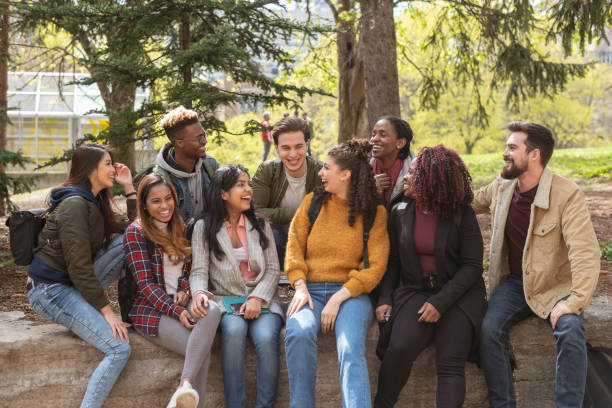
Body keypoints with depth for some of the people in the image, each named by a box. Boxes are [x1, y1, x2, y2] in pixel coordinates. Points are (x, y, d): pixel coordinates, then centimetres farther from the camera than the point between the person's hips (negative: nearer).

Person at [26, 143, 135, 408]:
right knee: (120, 349, -21)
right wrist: (106, 310, -22)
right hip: (51, 291, -9)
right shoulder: (74, 204, -17)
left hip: (74, 284, 9)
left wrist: (128, 188, 10)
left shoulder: (95, 202, 11)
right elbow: (79, 266, -22)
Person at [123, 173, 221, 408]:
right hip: (151, 311, -5)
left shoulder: (180, 230, 17)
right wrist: (176, 311, -21)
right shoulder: (136, 233, -1)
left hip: (181, 305, 5)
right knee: (202, 353, -30)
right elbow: (145, 284, -8)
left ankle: (185, 387, -41)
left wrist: (184, 289, -3)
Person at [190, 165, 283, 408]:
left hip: (261, 299, 1)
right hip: (225, 301, -1)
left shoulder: (260, 224, 12)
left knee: (266, 336, -30)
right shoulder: (204, 228, 7)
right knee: (234, 330, -34)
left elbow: (273, 269, 6)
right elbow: (199, 271, 0)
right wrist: (199, 292, -24)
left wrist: (258, 298, -11)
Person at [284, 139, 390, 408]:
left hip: (351, 293, -2)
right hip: (311, 290, 2)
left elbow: (376, 266, -1)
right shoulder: (313, 201, 15)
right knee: (298, 333, -32)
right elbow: (294, 246, 11)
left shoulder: (374, 213, 6)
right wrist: (300, 287, -7)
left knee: (351, 348, -32)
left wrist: (339, 297, -13)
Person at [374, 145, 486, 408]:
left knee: (450, 362, -22)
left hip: (457, 294, -1)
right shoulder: (400, 212, 8)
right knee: (400, 347, -26)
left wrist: (440, 303, -16)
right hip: (414, 291, 2)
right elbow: (392, 261, 14)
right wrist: (385, 300, -1)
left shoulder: (462, 214, -2)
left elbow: (472, 266, -5)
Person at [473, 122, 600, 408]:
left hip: (555, 285, -4)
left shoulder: (567, 195, -16)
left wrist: (574, 302, -33)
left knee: (570, 329, -32)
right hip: (514, 283, 4)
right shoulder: (500, 189, 3)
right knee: (489, 330, -22)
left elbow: (586, 252, -23)